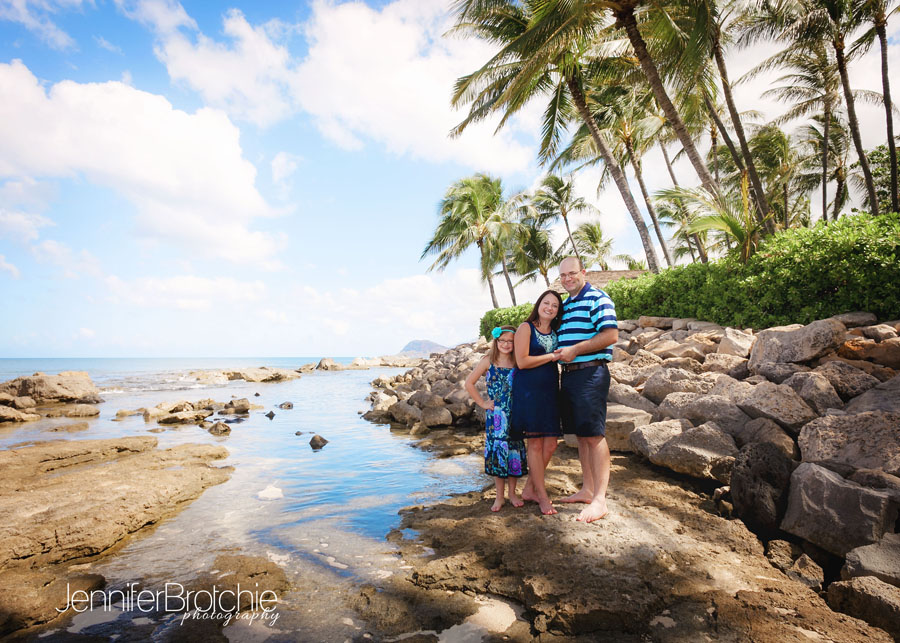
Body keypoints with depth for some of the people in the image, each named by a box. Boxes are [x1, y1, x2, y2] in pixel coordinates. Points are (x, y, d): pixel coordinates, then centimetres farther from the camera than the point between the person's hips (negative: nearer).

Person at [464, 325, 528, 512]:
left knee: (515, 450, 6)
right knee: (496, 450, 2)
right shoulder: (488, 361, -1)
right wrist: (482, 403, -1)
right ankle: (499, 496, 16)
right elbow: (469, 383, 1)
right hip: (495, 415, -1)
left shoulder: (518, 363, 3)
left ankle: (512, 493, 23)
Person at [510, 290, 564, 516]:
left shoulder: (555, 332, 16)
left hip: (550, 390, 7)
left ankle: (529, 489, 21)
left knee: (550, 444, 5)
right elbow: (522, 361, -13)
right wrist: (551, 356, -9)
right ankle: (542, 496, 8)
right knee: (535, 443, -3)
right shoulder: (526, 327, -4)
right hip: (529, 390, -7)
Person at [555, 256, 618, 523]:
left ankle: (600, 499, -2)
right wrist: (559, 353, 10)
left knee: (594, 435, -8)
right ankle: (587, 490, 24)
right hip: (568, 374, 9)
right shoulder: (565, 305, 20)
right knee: (580, 434, 13)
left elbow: (611, 335, -16)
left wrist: (574, 350, -18)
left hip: (590, 372, -9)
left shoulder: (597, 298, -6)